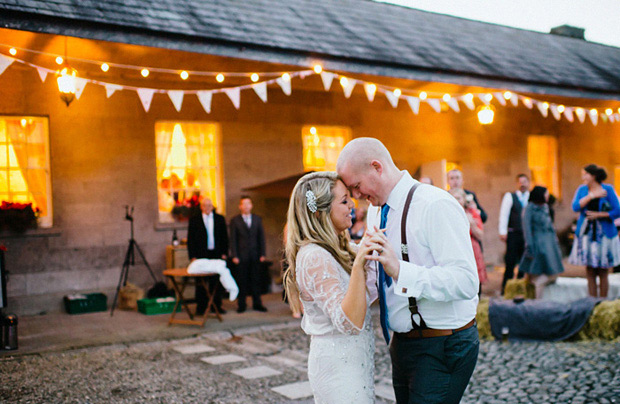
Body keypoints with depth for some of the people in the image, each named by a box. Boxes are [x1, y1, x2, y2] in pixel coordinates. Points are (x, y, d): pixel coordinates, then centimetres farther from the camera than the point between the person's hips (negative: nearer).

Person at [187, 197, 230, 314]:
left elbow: (224, 237, 10)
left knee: (216, 281, 6)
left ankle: (217, 305, 14)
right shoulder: (194, 220, 4)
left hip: (216, 255, 2)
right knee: (201, 282, 2)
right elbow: (190, 239, 2)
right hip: (201, 255, -2)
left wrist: (224, 253, 2)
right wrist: (192, 256, -5)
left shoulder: (220, 219, 9)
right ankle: (201, 307, 10)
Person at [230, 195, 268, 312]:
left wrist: (262, 254, 3)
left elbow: (261, 237, 10)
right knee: (242, 281, 2)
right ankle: (241, 305, 11)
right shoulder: (235, 220, 2)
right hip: (241, 256, -2)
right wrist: (234, 256, -7)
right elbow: (233, 239, 0)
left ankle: (257, 304, 15)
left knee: (256, 280, 6)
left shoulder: (257, 219, 10)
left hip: (255, 255, 2)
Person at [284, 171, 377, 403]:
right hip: (340, 368, -10)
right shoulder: (314, 257, -21)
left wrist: (367, 253, 16)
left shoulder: (331, 252, 9)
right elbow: (350, 322, -29)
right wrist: (358, 264, -38)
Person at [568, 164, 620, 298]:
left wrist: (598, 215, -12)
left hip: (603, 233, -2)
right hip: (586, 232, 3)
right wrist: (591, 196, -13)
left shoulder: (608, 189, -2)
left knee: (602, 272, 3)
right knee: (590, 271, 4)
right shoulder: (582, 189, 7)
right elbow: (575, 207, -9)